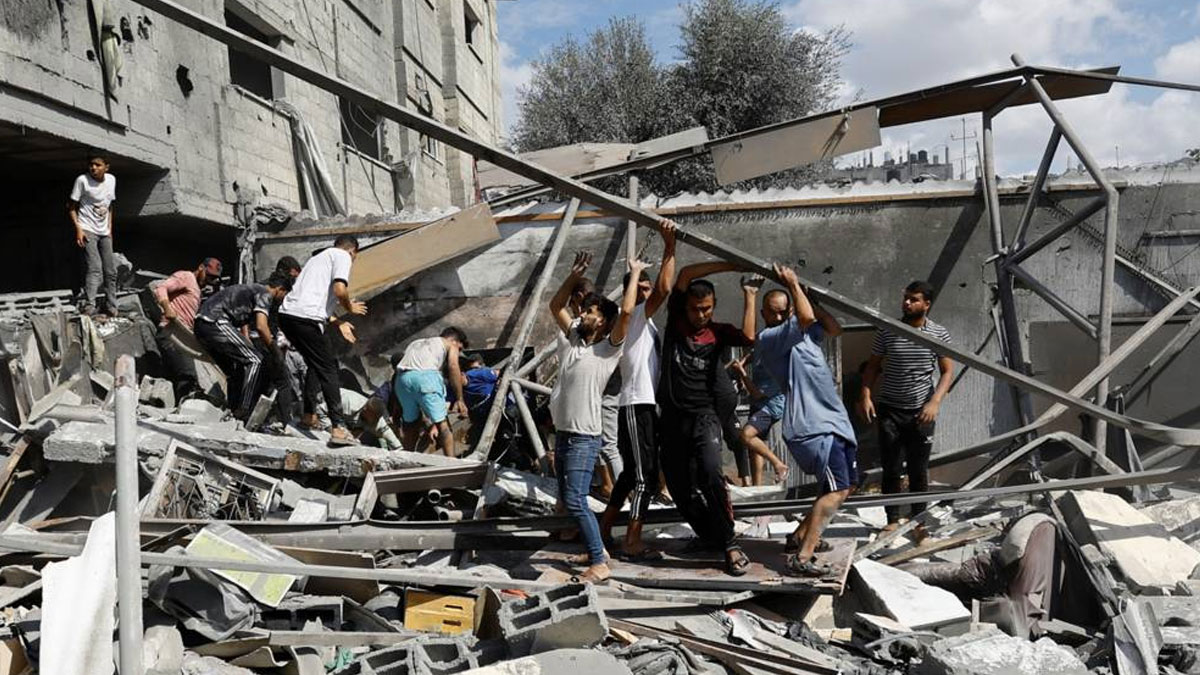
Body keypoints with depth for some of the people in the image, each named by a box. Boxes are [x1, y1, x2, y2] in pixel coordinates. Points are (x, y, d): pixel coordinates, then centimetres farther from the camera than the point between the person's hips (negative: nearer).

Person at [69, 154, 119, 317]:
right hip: (87, 230, -6)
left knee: (111, 271, 8)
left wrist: (110, 229, 12)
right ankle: (89, 305, -24)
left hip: (104, 232, 6)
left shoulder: (111, 180, 6)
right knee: (94, 268, -20)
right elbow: (72, 207, -7)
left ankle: (111, 307, 18)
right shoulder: (82, 180, -10)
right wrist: (78, 228, -17)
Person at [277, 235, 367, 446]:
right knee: (328, 370, -3)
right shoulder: (342, 256, 4)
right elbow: (339, 290, -13)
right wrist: (350, 308, 6)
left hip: (287, 314, 8)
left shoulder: (319, 257, 30)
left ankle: (309, 415, 30)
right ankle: (339, 428, -7)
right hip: (307, 319, -8)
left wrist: (337, 322, 30)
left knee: (314, 365, 26)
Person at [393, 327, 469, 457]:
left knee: (411, 422, 20)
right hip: (426, 375, -5)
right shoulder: (450, 344, 24)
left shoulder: (414, 343, 38)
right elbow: (453, 366, 2)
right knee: (442, 423, -2)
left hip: (402, 377, 5)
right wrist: (459, 399, 0)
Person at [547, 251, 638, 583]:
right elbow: (556, 306, 13)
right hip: (562, 433, 8)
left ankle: (599, 563, -3)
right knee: (567, 498, 14)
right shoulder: (571, 338, 10)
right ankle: (598, 548, 29)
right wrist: (575, 275, 3)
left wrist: (635, 273, -9)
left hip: (585, 437, -8)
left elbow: (626, 311, -19)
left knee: (575, 501, -13)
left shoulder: (608, 349, -8)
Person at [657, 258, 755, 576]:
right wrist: (732, 265, -5)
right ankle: (709, 535, 28)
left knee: (711, 474, -24)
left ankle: (730, 544, -15)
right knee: (680, 489, 7)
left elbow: (748, 337, -16)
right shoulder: (675, 322, 5)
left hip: (704, 417, -2)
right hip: (672, 418, 2)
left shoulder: (718, 332, 5)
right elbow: (685, 274, -4)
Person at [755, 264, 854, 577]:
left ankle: (799, 537, 26)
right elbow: (805, 317, -25)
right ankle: (801, 558, -21)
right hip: (811, 426, -10)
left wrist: (804, 294, 16)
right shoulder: (771, 338, -11)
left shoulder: (805, 334, 18)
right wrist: (794, 285, -10)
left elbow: (834, 328, 21)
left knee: (846, 485, 19)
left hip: (833, 421, 10)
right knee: (836, 489, -19)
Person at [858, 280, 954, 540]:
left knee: (919, 470, 8)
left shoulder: (939, 334, -1)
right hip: (889, 409, 0)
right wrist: (866, 395, -7)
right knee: (891, 468, 2)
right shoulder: (887, 331, 0)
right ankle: (892, 519, 14)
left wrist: (935, 402, -16)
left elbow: (948, 371, -2)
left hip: (921, 411, 0)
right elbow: (873, 365, 6)